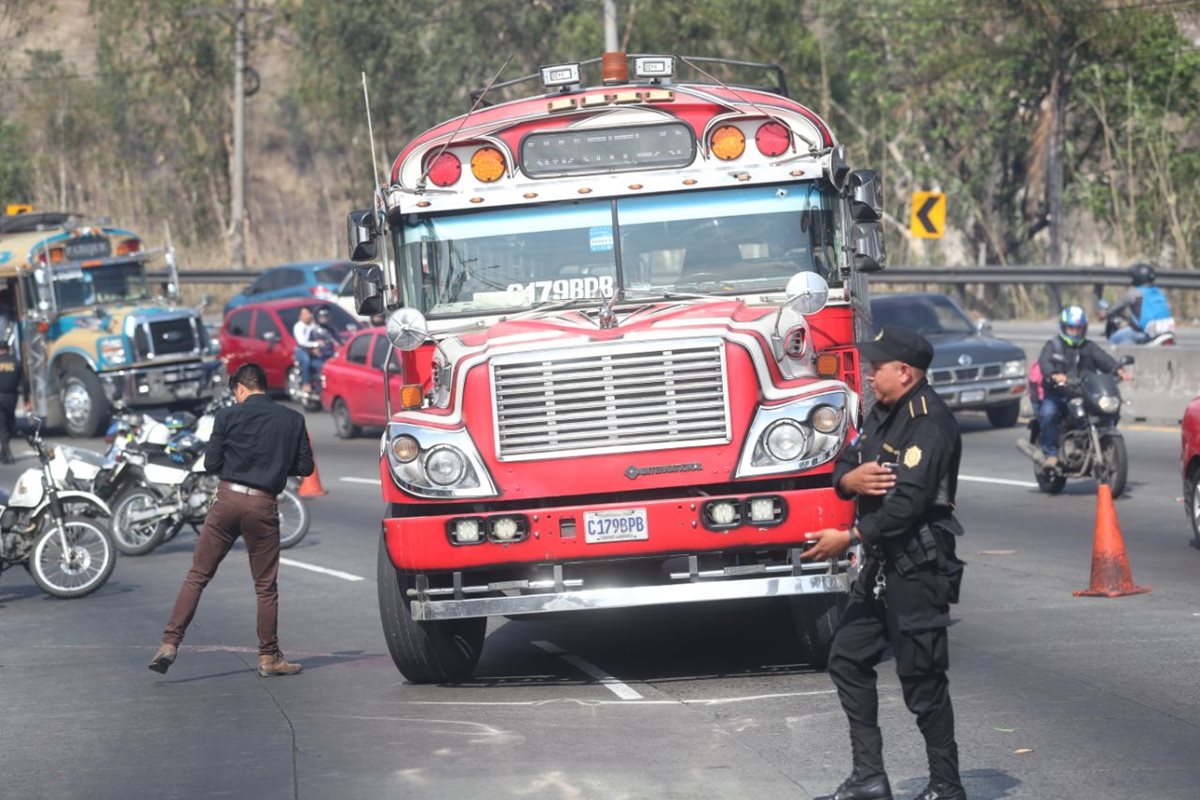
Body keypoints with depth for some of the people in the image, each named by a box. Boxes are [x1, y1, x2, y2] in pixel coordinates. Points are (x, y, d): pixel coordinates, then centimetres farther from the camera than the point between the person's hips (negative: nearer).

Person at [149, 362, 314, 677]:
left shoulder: (228, 416, 1)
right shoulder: (292, 420, 6)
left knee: (197, 576, 5)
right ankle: (269, 657, 13)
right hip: (263, 505, 0)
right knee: (266, 586, 9)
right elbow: (305, 466, 7)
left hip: (228, 498, 0)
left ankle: (170, 643, -4)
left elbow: (211, 463, 3)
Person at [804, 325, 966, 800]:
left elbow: (909, 503, -25)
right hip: (882, 564, 10)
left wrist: (849, 538, -19)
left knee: (922, 680, -5)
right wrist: (851, 478, -10)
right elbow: (843, 467, 15)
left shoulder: (929, 423, -18)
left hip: (917, 568, -10)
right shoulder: (883, 414, 13)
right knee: (848, 658, 11)